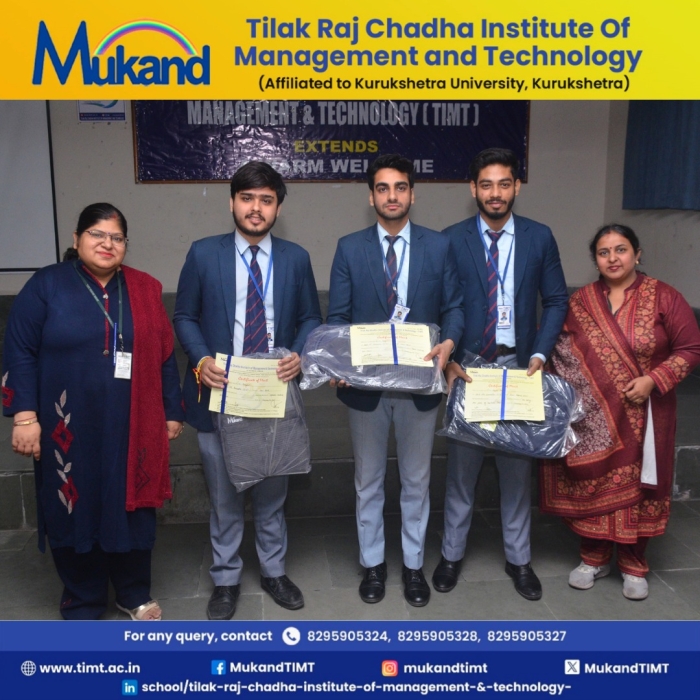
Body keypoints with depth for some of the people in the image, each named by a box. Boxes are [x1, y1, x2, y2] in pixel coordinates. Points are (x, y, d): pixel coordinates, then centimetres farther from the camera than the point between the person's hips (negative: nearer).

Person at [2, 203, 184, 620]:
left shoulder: (145, 289, 5)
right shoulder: (47, 285, -2)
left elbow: (164, 356, 7)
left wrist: (173, 412, 7)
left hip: (132, 428, 2)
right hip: (70, 429, -2)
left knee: (133, 509, 12)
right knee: (74, 512, 10)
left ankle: (134, 594, 33)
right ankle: (83, 604, 30)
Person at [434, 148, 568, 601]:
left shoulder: (539, 237, 2)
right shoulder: (452, 240, -2)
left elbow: (556, 301, 4)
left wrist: (539, 354, -8)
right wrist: (447, 359, -12)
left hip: (518, 366, 1)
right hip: (468, 367, -1)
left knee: (517, 465, 11)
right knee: (462, 465, 9)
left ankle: (519, 558, 27)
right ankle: (452, 554, 25)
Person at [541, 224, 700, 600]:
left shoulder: (663, 297, -6)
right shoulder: (580, 301, 3)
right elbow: (563, 351, 8)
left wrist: (653, 379, -16)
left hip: (642, 416, -2)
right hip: (592, 417, 2)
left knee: (637, 485, 7)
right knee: (591, 483, 9)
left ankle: (633, 565, 26)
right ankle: (594, 558, 28)